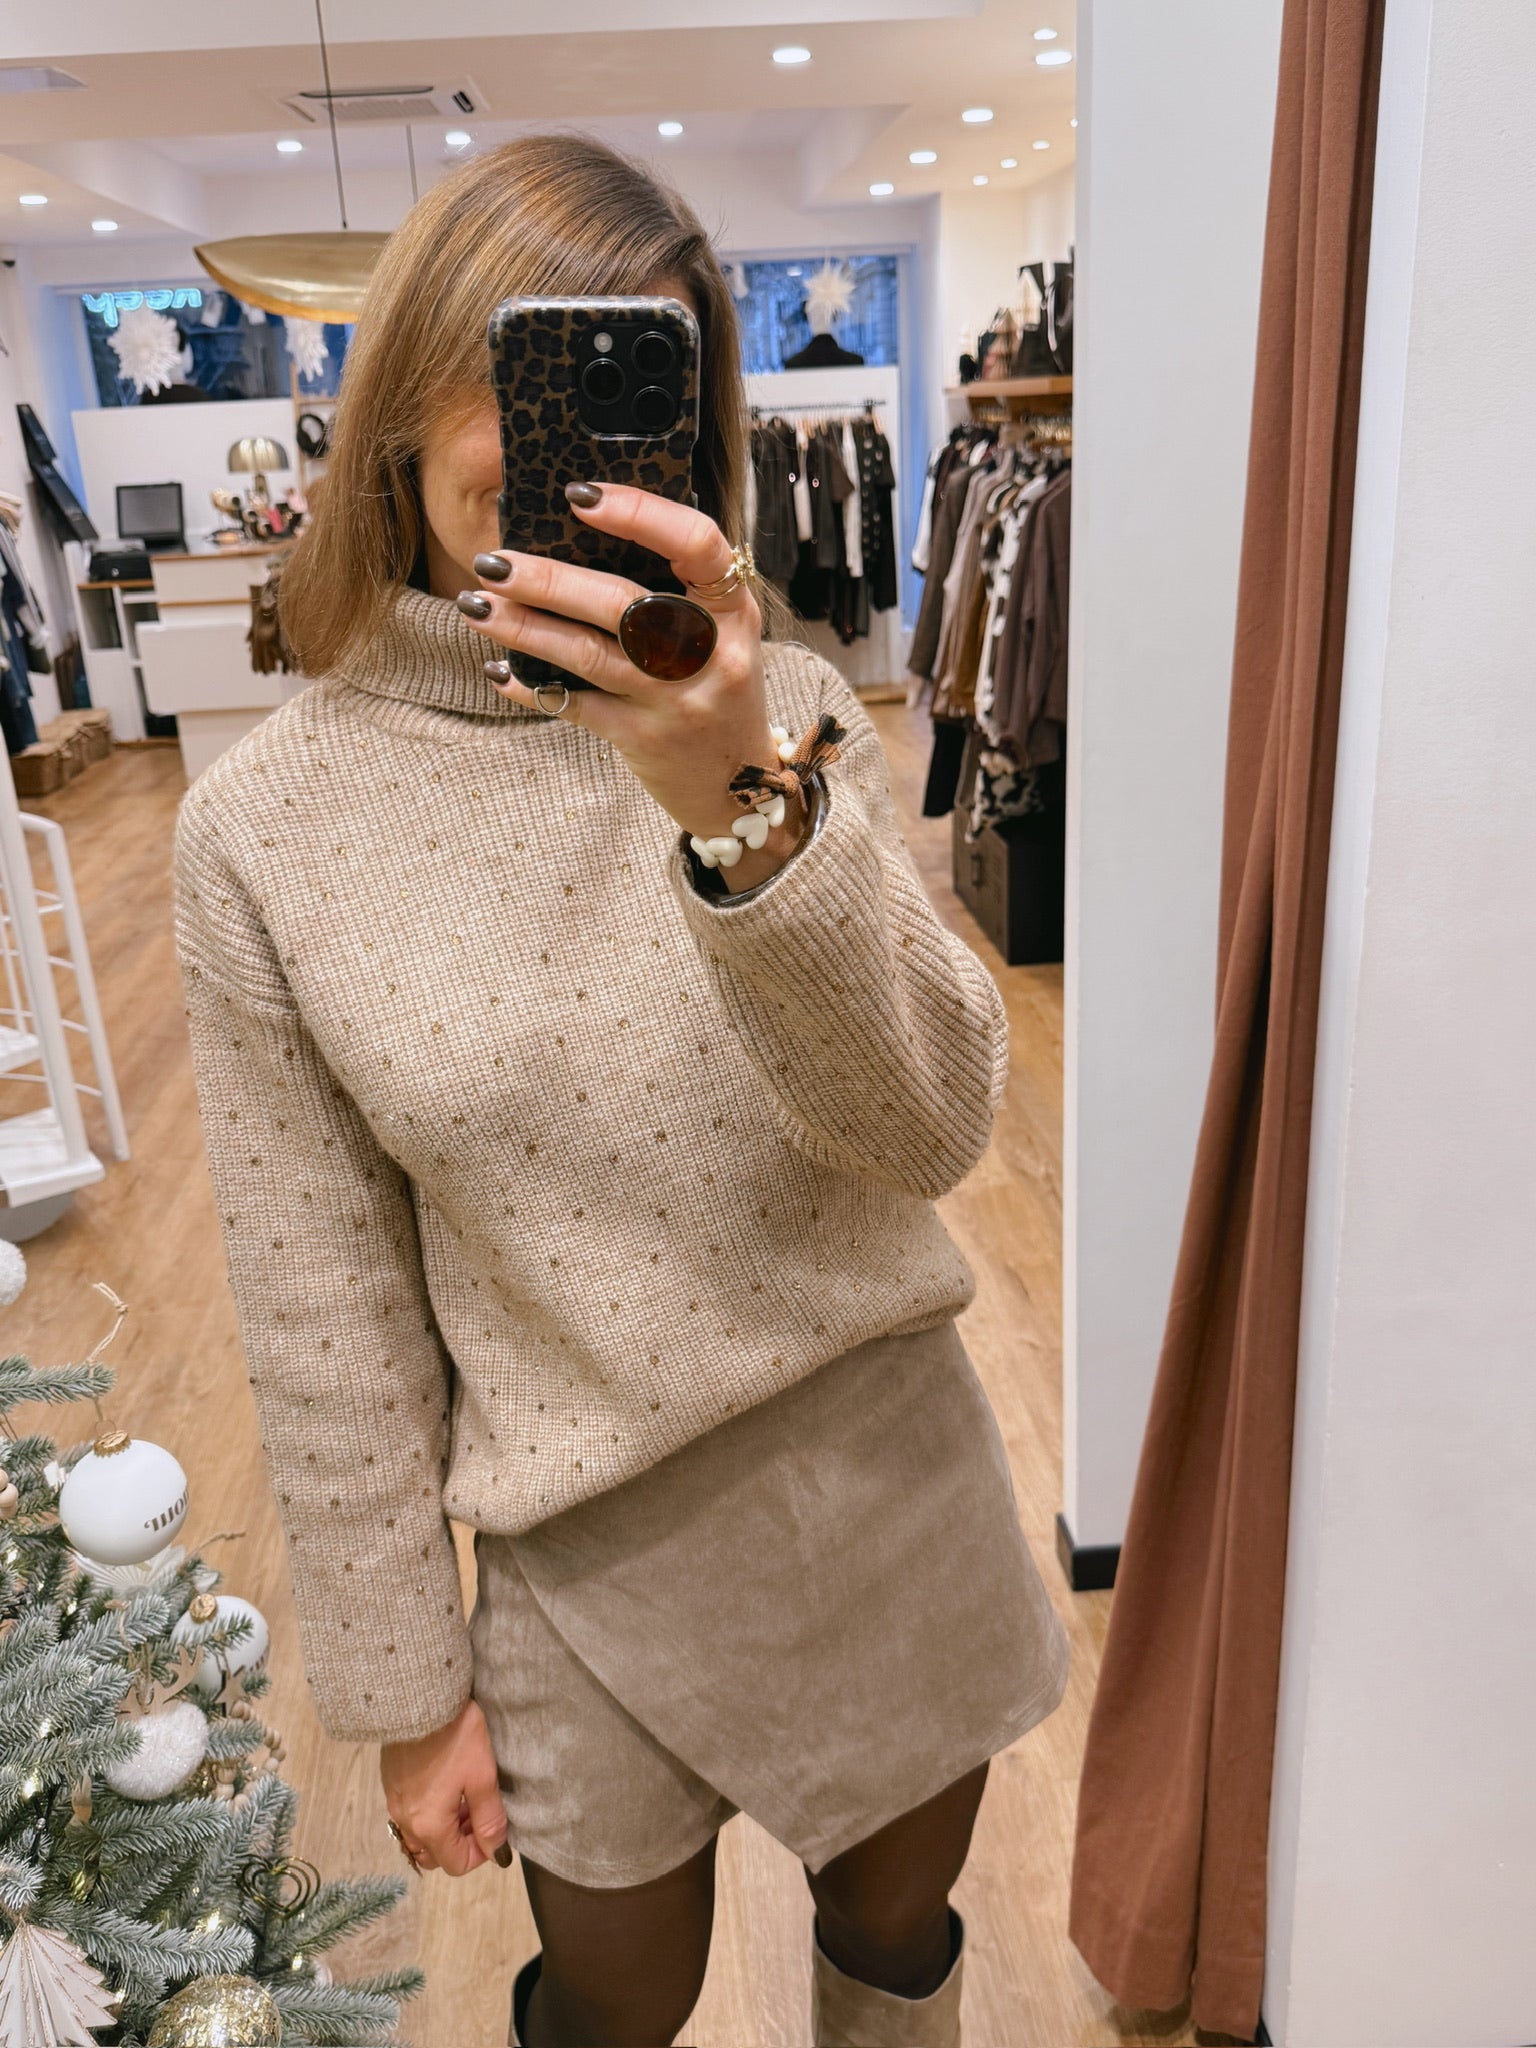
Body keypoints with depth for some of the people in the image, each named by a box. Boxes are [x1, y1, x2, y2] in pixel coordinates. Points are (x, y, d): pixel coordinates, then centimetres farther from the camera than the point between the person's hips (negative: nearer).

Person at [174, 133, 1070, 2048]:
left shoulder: (781, 712, -7)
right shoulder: (266, 825, -11)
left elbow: (936, 1128, -18)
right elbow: (325, 1315, -6)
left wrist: (748, 807, -33)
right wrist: (401, 1684, 1)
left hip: (893, 1470, 2)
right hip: (593, 1546, -1)